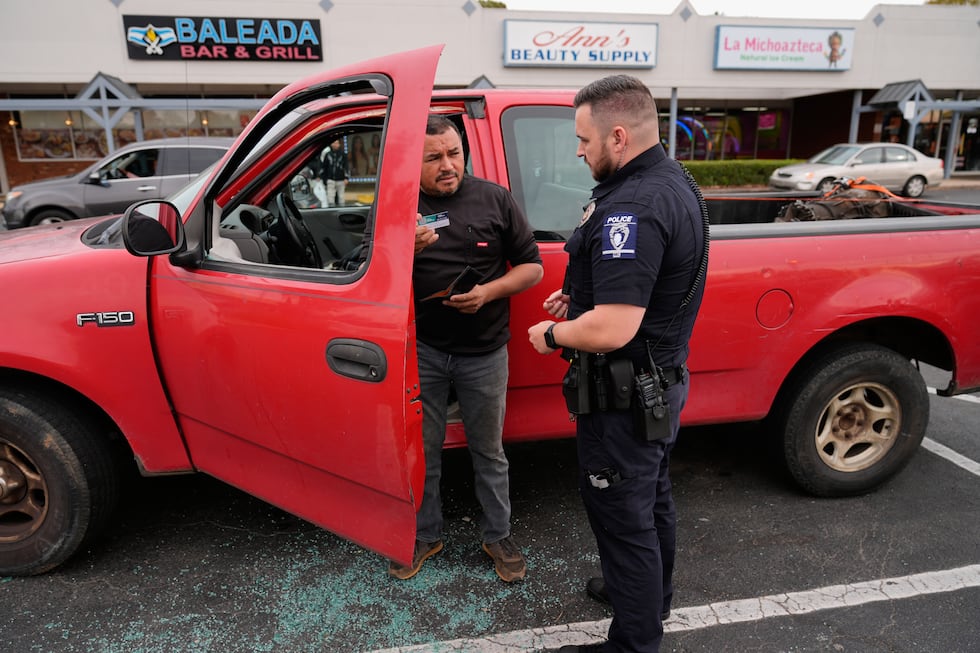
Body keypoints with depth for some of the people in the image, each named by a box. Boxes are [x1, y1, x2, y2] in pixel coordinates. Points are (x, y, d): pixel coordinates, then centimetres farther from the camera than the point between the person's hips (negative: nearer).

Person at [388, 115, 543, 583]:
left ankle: (498, 536, 32)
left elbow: (531, 267, 2)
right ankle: (423, 535, 33)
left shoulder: (495, 199, -1)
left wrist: (488, 292, -16)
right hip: (422, 351, 1)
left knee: (489, 450, 14)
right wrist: (408, 250, -22)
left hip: (484, 353, 0)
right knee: (423, 451, 13)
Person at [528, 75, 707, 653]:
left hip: (625, 397, -10)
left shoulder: (632, 209, -28)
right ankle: (652, 595, 50)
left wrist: (552, 335, -15)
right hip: (663, 379, 10)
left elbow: (610, 331, -33)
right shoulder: (675, 180, 5)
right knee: (653, 500, 26)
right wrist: (582, 295, 9)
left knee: (624, 518, 7)